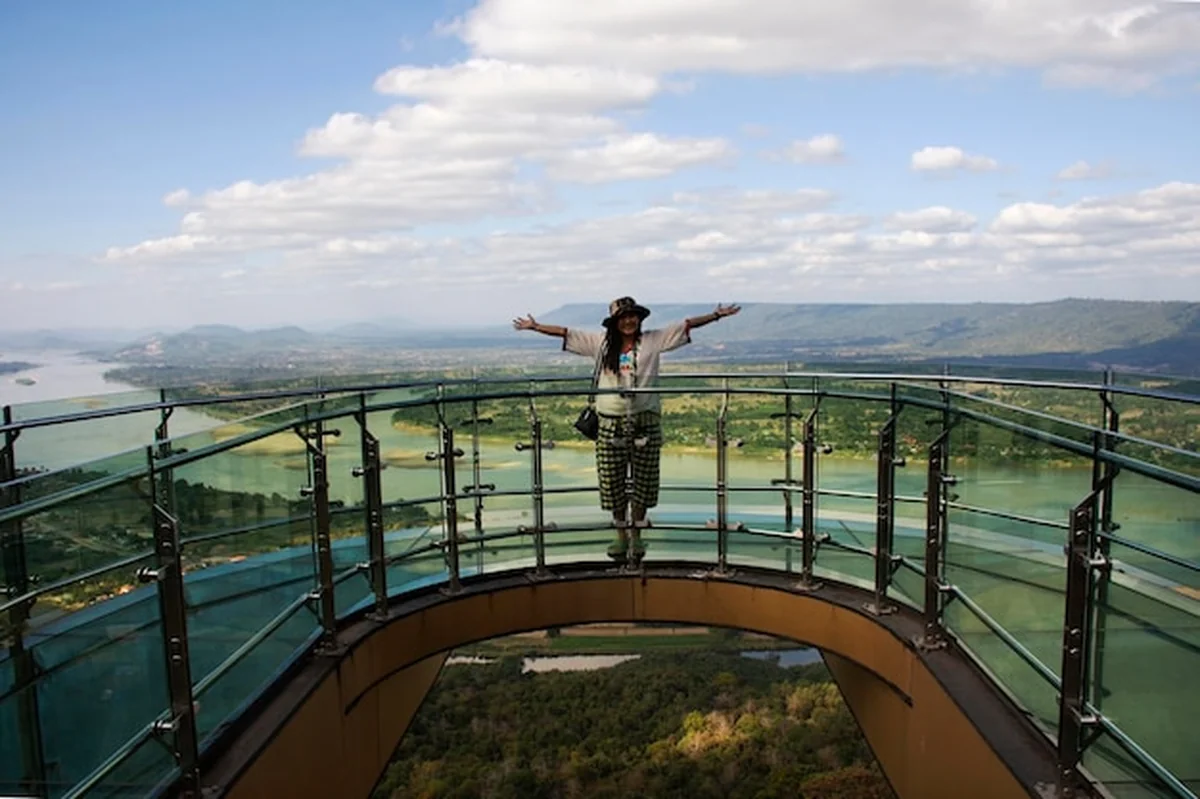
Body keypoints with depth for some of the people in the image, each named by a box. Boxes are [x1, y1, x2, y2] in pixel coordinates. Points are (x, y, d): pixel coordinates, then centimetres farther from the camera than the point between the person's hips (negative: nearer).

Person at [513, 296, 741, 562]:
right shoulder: (601, 342, 6)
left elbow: (687, 324, 1)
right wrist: (535, 326, 8)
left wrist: (716, 316, -5)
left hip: (645, 422, -1)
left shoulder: (653, 340, 3)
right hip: (611, 423, 1)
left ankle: (636, 535, 21)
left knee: (642, 482, 6)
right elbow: (565, 332, 9)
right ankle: (621, 535, 22)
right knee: (613, 482, 5)